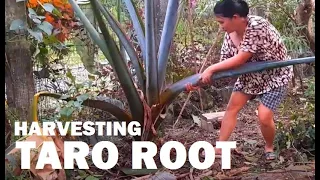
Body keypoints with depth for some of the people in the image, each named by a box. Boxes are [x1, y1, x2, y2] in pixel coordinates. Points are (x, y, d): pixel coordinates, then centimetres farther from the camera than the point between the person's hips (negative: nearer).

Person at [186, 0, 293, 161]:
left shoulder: (258, 26, -33)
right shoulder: (230, 35, -11)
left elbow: (240, 60, -32)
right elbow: (225, 65, -7)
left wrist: (210, 69, -26)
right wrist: (200, 81, -16)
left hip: (275, 76, -7)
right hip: (251, 75, 7)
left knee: (264, 117, -13)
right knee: (231, 108, 2)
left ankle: (269, 147, 18)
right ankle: (220, 148, 14)